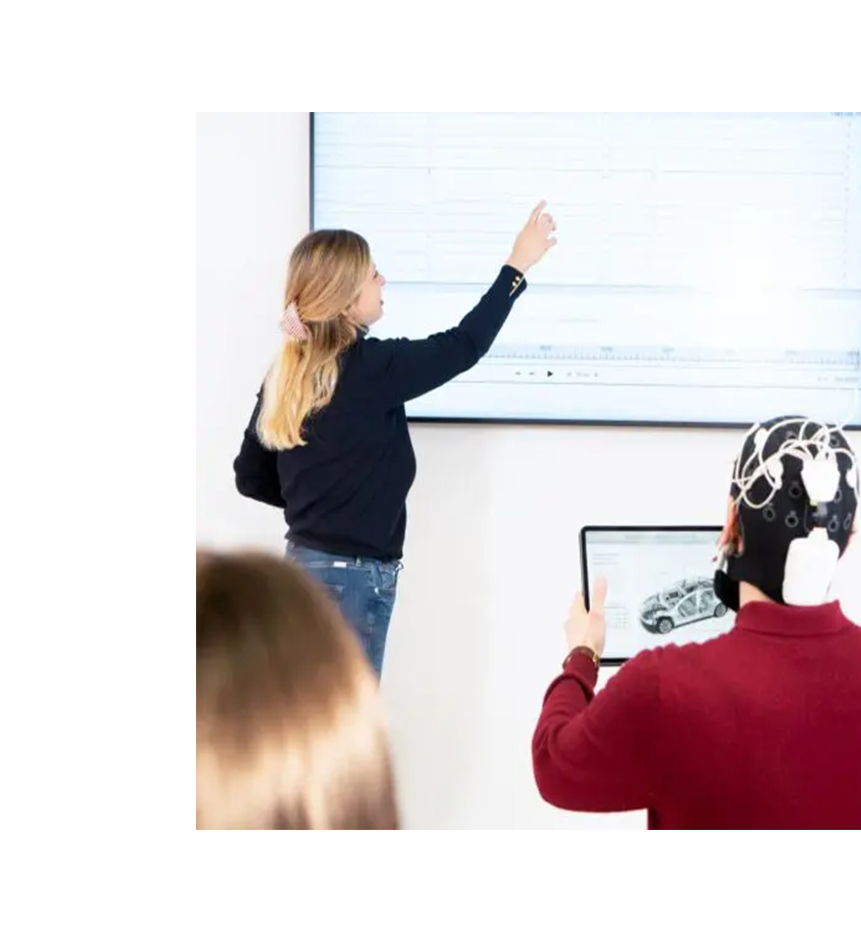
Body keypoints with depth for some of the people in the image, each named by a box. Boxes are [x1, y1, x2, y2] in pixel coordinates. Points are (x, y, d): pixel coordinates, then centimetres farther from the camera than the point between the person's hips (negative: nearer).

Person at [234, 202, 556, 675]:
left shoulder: (285, 374, 5)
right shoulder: (370, 369, -17)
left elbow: (250, 477, 10)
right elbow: (463, 346, -8)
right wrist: (518, 265, 0)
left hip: (306, 562, 8)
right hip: (353, 574, -8)